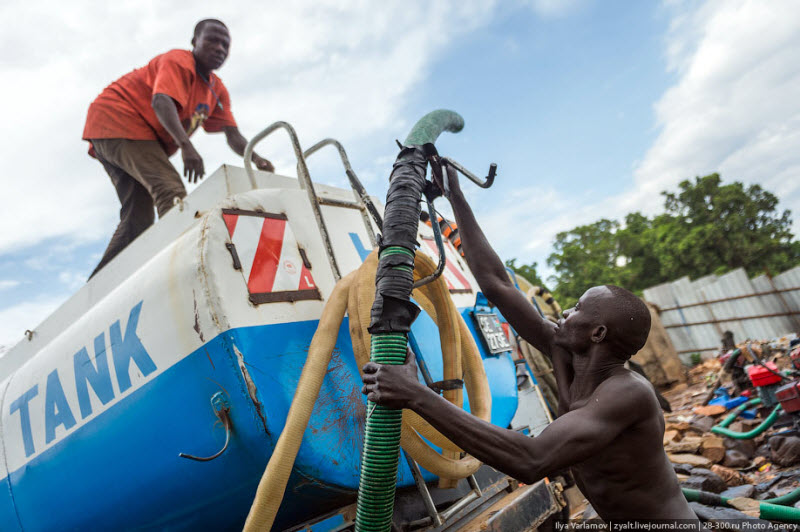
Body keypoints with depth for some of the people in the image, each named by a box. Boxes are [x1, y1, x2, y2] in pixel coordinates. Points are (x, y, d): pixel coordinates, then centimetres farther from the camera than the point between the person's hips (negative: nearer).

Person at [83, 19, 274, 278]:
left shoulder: (217, 90, 11)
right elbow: (161, 101, -32)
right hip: (116, 120, -9)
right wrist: (186, 145, -48)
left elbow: (232, 135, -1)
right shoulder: (178, 62, -12)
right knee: (171, 190, -28)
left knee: (138, 217, 4)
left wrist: (256, 159, -21)